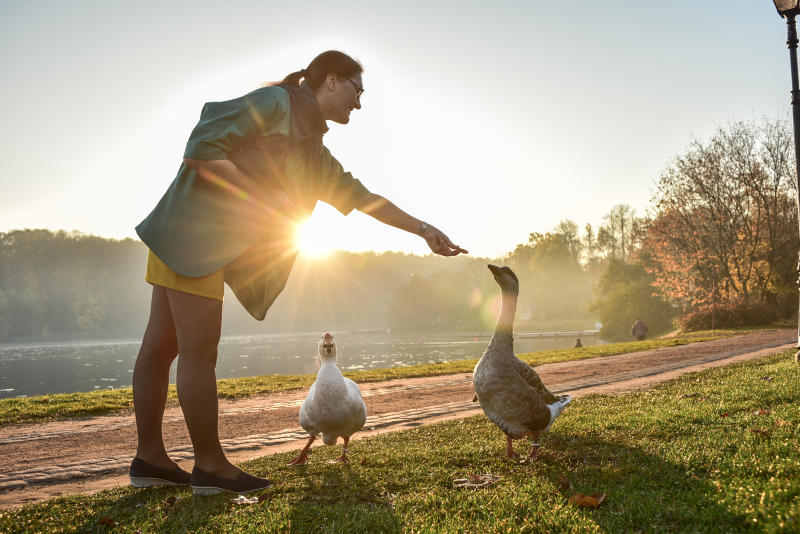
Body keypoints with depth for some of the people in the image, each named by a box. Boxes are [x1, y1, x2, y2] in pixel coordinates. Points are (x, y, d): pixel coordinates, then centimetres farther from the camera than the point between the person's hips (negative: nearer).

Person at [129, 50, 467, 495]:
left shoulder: (313, 150, 19)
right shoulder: (273, 102, -8)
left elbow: (359, 196, 22)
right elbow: (199, 151, -15)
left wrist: (423, 229, 20)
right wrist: (261, 197, -16)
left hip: (211, 242, 9)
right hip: (194, 229, -9)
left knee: (161, 346, 10)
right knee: (200, 349, -6)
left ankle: (150, 458, 15)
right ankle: (210, 466, 2)